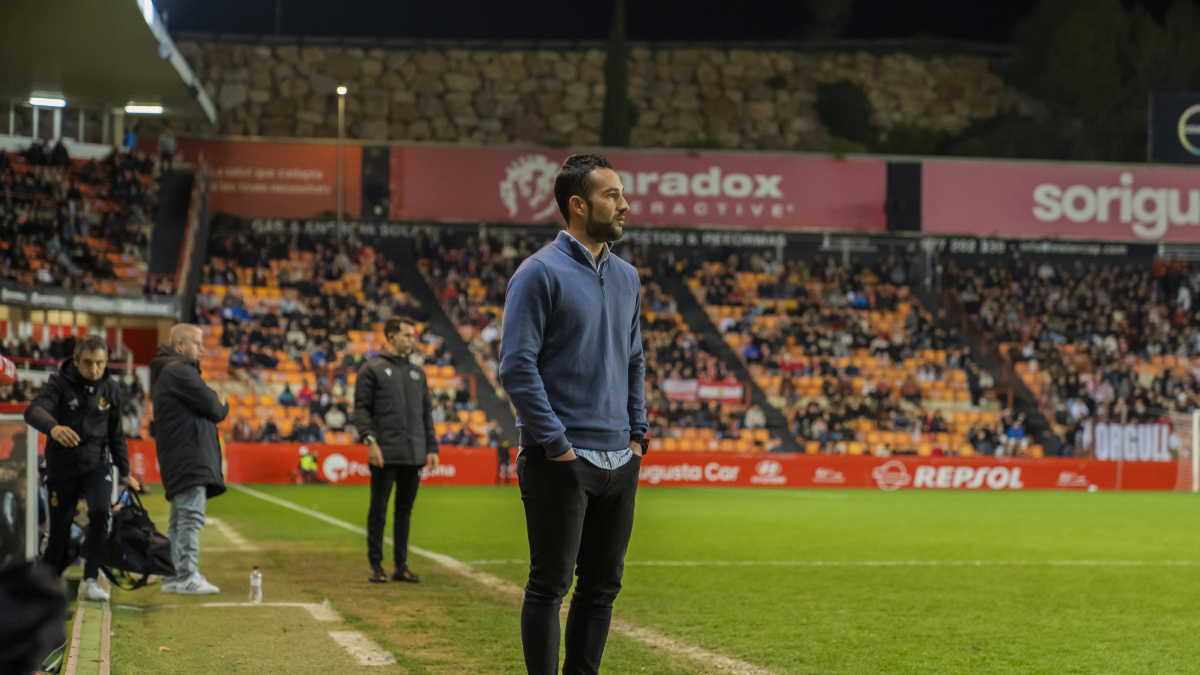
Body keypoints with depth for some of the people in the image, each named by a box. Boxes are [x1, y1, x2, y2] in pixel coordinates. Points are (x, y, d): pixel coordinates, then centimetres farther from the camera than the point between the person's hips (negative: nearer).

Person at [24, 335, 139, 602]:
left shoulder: (111, 389, 0)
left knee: (100, 512, -26)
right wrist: (53, 427, -55)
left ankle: (90, 580, -20)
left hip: (97, 463, 2)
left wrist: (124, 471, 17)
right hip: (62, 467, -2)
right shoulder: (60, 383, -13)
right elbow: (34, 411, -33)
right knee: (60, 534, 2)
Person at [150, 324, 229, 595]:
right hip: (189, 457, -11)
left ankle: (175, 577, 16)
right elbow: (213, 408, -12)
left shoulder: (169, 371, 25)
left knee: (180, 520, 13)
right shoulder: (179, 371, -9)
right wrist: (221, 405, 7)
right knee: (191, 516, -14)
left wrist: (217, 405, 5)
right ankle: (188, 576, -18)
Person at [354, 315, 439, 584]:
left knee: (405, 511, 8)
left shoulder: (417, 373, 17)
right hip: (385, 454, -5)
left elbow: (427, 412, 19)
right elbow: (361, 408, -5)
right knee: (378, 510, -1)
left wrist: (432, 448, 11)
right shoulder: (372, 369, 2)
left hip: (414, 455, 5)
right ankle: (376, 565, 5)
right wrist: (369, 440, -17)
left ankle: (401, 566, 13)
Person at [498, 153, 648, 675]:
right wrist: (556, 444, -15)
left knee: (603, 584, 11)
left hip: (619, 459, 7)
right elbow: (517, 367, -14)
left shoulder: (627, 277, 14)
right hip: (562, 462, -7)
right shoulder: (541, 273, -9)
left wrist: (637, 432, 13)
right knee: (551, 585, -2)